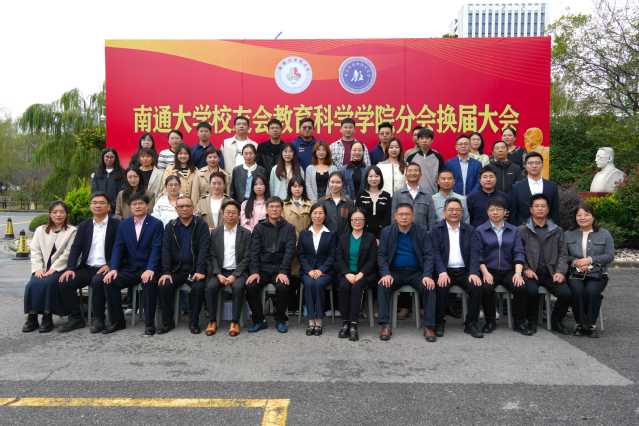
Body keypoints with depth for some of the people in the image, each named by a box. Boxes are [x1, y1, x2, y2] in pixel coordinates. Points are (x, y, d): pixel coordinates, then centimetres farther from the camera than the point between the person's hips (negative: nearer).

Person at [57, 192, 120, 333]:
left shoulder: (117, 224, 1)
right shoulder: (83, 225, 15)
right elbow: (76, 248, 7)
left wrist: (110, 265, -18)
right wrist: (70, 268, -8)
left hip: (105, 268, -5)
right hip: (87, 268, 5)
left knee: (97, 281, -34)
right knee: (64, 282, -17)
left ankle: (98, 319, -16)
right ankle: (76, 318, -2)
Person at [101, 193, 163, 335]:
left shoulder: (156, 224, -1)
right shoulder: (123, 224, 12)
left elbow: (156, 249, -11)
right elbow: (118, 247, 5)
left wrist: (150, 269, -25)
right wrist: (113, 268, -11)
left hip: (148, 269, -4)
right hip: (129, 269, 4)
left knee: (149, 283, -34)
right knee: (108, 282, -19)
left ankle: (149, 323, -18)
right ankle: (117, 321, -3)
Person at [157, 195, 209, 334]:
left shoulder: (201, 225, -1)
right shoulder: (171, 226, 8)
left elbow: (204, 249, -10)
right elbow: (166, 249, 0)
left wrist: (200, 271, -21)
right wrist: (166, 272, -12)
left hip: (194, 268, -2)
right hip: (176, 268, 2)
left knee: (198, 287, -28)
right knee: (163, 286, -22)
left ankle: (194, 322, -9)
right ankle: (167, 322, -4)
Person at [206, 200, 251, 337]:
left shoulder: (245, 233, 3)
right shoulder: (215, 232, 10)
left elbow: (246, 258, -2)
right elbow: (212, 256, 5)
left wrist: (234, 275, -14)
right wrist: (218, 274, -11)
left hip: (238, 271, -2)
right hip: (220, 270, 2)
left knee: (238, 287, -31)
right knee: (210, 286, -26)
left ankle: (235, 322, -18)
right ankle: (212, 321, -11)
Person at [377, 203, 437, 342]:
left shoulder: (422, 231, 2)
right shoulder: (387, 231, 3)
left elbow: (428, 255, -2)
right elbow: (381, 255, 0)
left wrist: (427, 275, -19)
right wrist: (386, 274, -17)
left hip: (416, 272, 0)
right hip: (394, 272, 0)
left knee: (429, 287, -27)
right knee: (382, 286, -28)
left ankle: (429, 327, -18)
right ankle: (385, 326, -22)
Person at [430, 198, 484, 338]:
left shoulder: (469, 230, 13)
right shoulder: (436, 229, 5)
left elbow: (473, 253, 3)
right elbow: (435, 253, -6)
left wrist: (473, 273, -14)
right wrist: (442, 272, -22)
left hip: (464, 271, 2)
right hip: (444, 271, -2)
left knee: (477, 287, -24)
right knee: (441, 287, -30)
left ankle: (471, 323, -5)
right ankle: (439, 323, -9)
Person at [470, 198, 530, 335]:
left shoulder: (514, 231, 12)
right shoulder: (479, 231, 6)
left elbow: (519, 253, 3)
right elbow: (477, 255, -1)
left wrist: (518, 273, -12)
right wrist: (485, 272, -15)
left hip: (508, 270, 2)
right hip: (488, 271, -2)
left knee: (521, 287, -25)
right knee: (486, 289, -31)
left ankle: (519, 322, -4)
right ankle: (490, 321, -7)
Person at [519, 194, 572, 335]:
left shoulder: (557, 231, 17)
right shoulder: (522, 230, 9)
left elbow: (562, 254, 10)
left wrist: (560, 271, -6)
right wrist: (526, 269, -13)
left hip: (551, 272, 3)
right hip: (531, 272, -2)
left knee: (566, 293, -22)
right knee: (532, 291, -32)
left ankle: (556, 320, 8)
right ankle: (532, 321, -4)